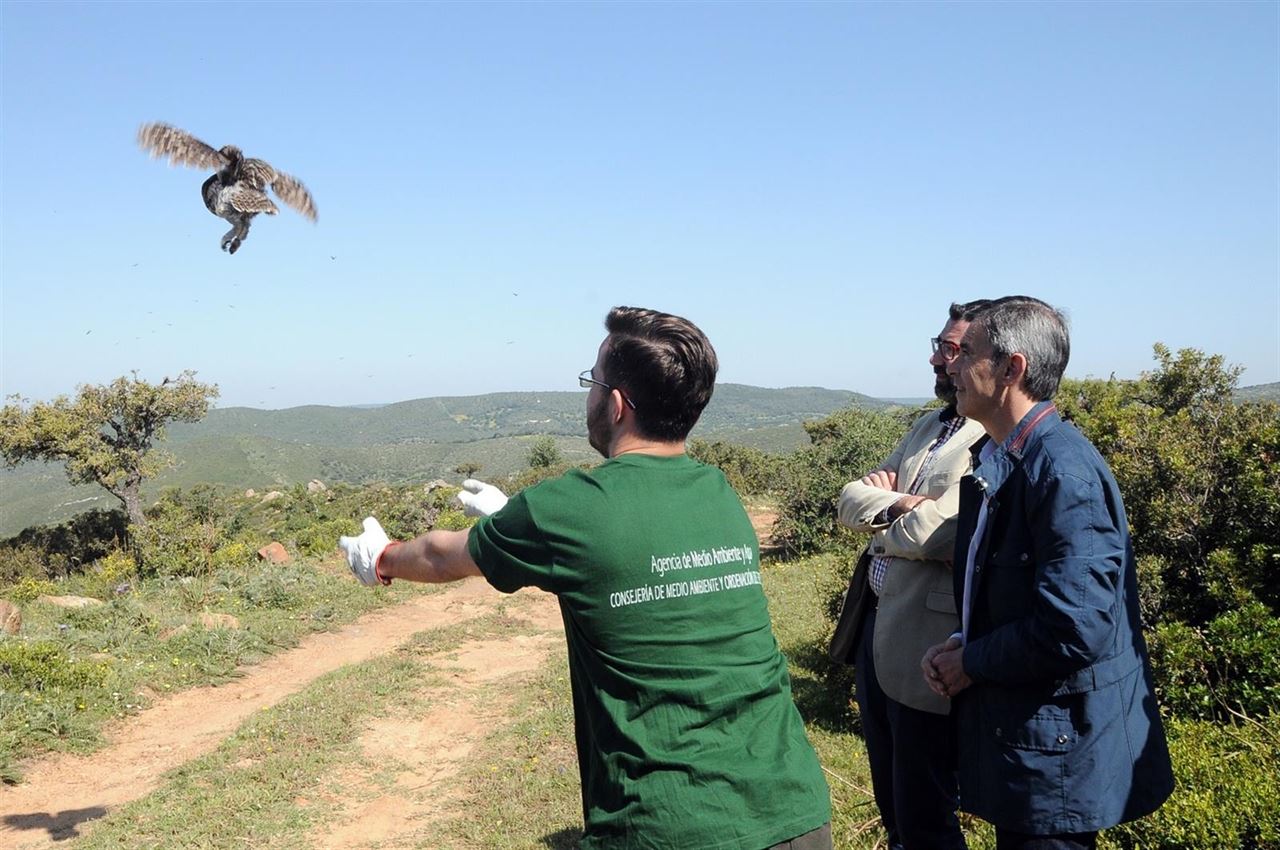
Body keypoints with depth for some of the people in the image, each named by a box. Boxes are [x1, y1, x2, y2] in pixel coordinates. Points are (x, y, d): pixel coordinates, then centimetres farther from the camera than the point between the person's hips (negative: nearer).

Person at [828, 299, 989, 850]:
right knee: (891, 806, 22)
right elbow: (850, 501, 10)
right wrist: (901, 502, -11)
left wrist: (882, 504, -6)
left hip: (924, 643, -9)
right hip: (874, 624, 9)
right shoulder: (929, 426, 13)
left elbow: (935, 533, -26)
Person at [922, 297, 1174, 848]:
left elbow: (1075, 628, -29)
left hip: (1060, 753, -8)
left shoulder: (1064, 470, -23)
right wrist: (960, 646, -1)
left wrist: (971, 664, -15)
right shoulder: (994, 460, 6)